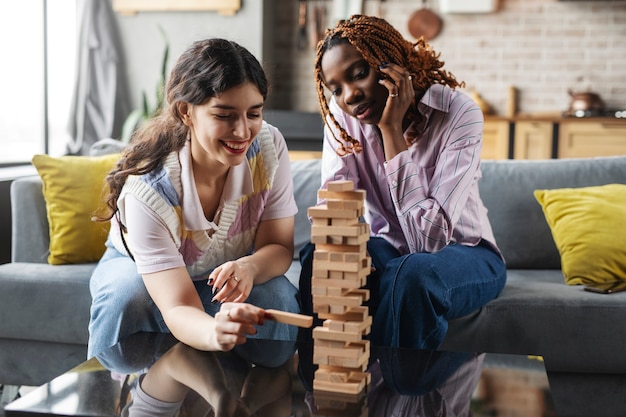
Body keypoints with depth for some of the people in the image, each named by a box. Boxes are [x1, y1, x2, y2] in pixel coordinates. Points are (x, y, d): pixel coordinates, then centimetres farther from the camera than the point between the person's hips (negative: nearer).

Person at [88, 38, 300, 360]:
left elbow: (279, 246, -19)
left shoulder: (269, 146, -26)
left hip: (226, 273, 2)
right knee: (128, 295, -36)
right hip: (139, 269, -2)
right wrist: (215, 332, -65)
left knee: (276, 296, -29)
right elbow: (179, 309, -40)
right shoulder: (145, 190, -36)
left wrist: (249, 267, -45)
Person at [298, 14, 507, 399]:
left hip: (463, 253, -3)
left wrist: (391, 129, -32)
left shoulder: (458, 113, -23)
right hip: (391, 249, 4)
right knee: (319, 257, -26)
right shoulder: (342, 119, -8)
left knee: (413, 273, -36)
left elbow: (430, 237, -31)